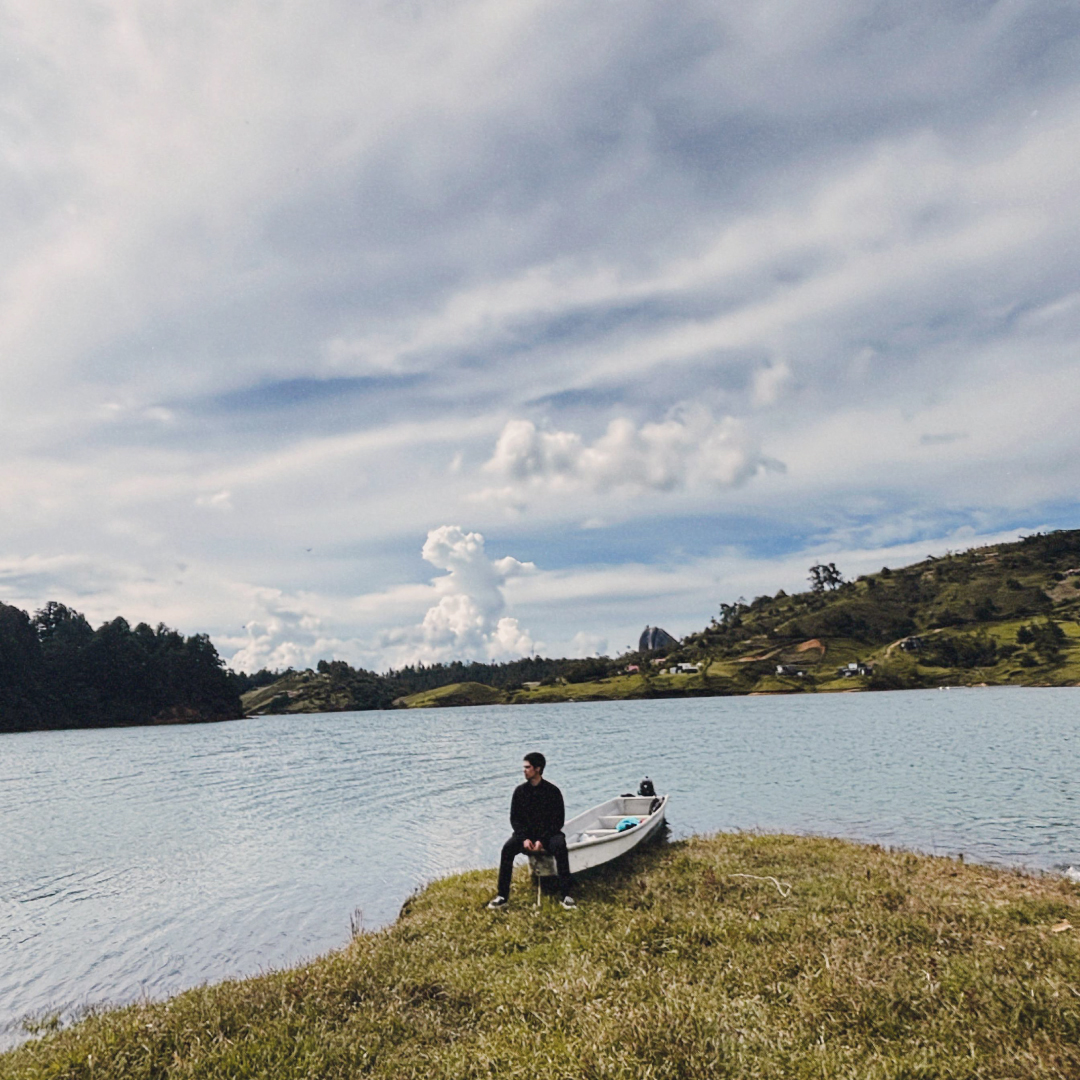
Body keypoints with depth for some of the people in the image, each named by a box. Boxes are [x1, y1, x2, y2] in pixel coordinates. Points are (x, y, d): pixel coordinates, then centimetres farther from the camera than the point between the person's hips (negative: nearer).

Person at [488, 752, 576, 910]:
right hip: (526, 833, 3)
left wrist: (542, 840, -17)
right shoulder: (520, 790, 2)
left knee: (560, 846, -35)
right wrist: (524, 838, -13)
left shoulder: (552, 791, -7)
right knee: (507, 848, -27)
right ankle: (503, 896, -21)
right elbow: (514, 818, 4)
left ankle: (566, 894, -30)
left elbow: (558, 820, -6)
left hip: (548, 834, -2)